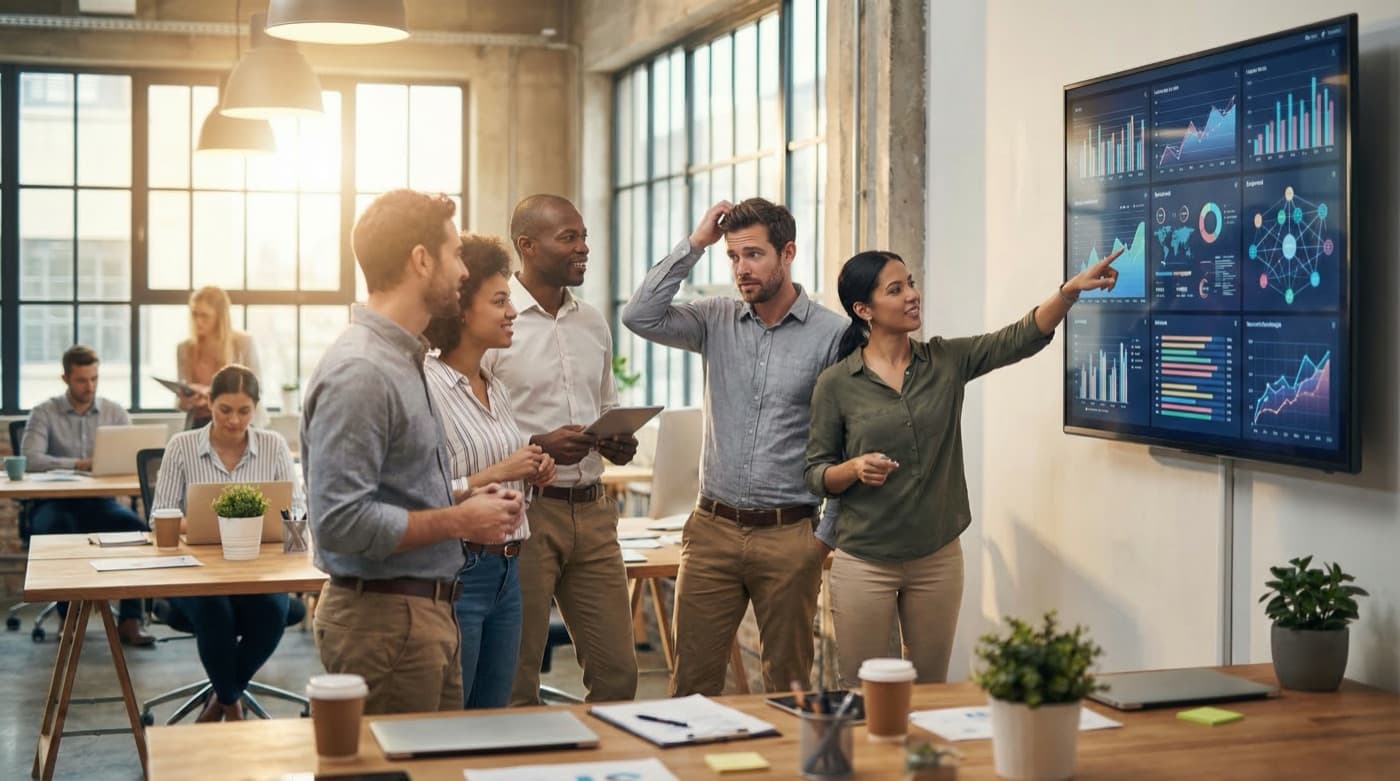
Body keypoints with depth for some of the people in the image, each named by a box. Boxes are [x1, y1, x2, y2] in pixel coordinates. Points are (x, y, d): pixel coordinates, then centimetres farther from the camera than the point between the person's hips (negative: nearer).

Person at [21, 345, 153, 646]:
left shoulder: (115, 412, 10)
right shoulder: (44, 413, 2)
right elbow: (29, 458, -14)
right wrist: (78, 464, -25)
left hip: (100, 502, 2)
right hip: (55, 503, -2)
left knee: (137, 527, -29)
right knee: (57, 528, -37)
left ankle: (129, 619, -24)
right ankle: (68, 615, -18)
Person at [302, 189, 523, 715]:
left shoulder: (402, 359, 14)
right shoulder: (358, 371, -19)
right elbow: (341, 521, -25)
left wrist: (463, 501, 6)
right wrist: (459, 521, -16)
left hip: (428, 610, 10)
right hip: (385, 617, -10)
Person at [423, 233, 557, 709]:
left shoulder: (496, 389, 12)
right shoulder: (427, 386, -15)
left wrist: (530, 474, 4)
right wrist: (497, 473, -20)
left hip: (505, 571, 8)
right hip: (456, 574, -8)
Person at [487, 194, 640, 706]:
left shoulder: (593, 324, 13)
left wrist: (618, 444, 2)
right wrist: (540, 447, -22)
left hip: (591, 509, 6)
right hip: (523, 510, -6)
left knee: (617, 672, 9)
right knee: (515, 684, 3)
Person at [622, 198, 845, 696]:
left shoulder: (832, 335, -4)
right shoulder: (717, 321, 5)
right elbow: (640, 317, -9)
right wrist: (695, 244, -7)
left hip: (789, 536, -2)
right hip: (713, 529, 3)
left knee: (787, 682, 10)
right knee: (692, 680, 6)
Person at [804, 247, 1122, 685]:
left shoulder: (947, 361, 2)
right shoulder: (835, 384, -5)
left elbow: (1022, 338, -9)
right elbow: (817, 475, -1)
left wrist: (1070, 291, -24)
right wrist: (856, 468, -21)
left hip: (938, 557, 3)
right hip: (865, 562, -3)